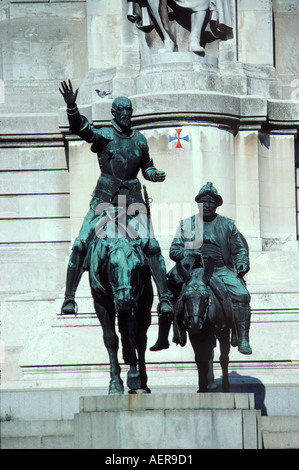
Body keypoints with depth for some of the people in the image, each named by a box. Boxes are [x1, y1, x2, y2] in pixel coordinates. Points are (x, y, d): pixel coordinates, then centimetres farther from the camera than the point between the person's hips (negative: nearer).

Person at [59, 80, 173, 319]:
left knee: (152, 246, -11)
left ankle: (165, 297, -5)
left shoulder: (139, 139, 11)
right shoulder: (103, 135, 1)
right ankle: (69, 297, -3)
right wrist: (71, 106, -35)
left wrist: (155, 174, 1)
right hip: (105, 198, -2)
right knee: (81, 244, -12)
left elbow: (147, 167, 24)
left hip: (133, 199, 2)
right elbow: (80, 128, -18)